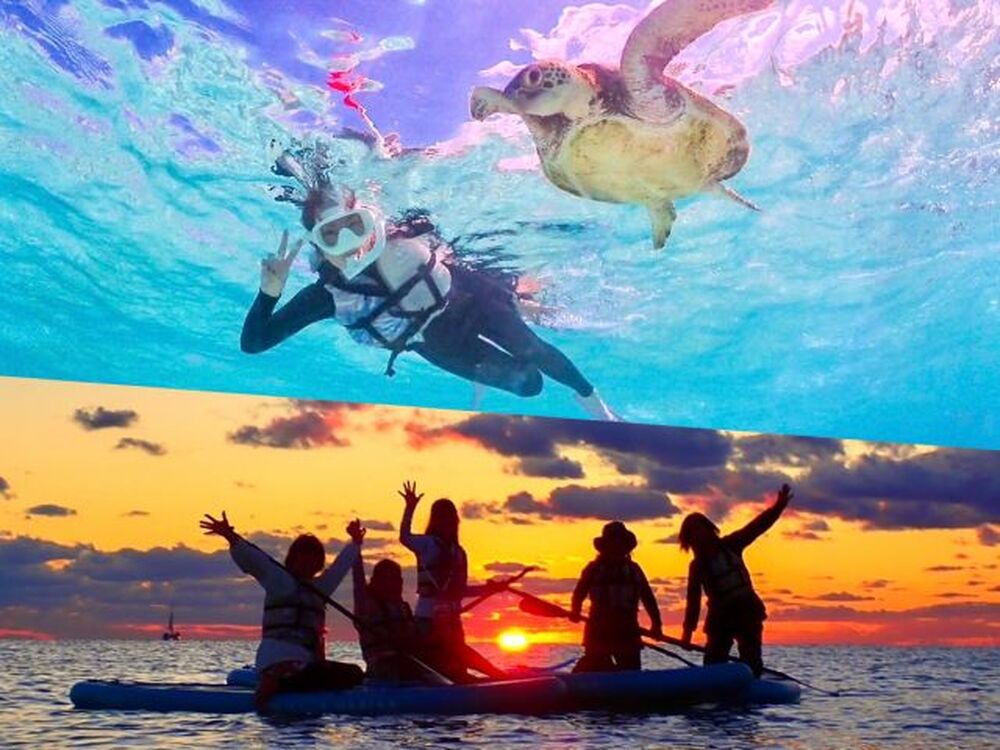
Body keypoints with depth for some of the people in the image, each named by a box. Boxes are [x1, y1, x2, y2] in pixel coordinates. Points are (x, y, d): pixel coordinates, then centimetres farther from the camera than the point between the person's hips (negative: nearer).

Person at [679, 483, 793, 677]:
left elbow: (757, 526, -3)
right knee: (712, 665, -7)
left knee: (751, 662, -6)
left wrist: (779, 506, -15)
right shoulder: (697, 566, 0)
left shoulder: (731, 545, 4)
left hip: (748, 612, 1)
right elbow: (693, 600, -3)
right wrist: (688, 630, -10)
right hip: (720, 616, -1)